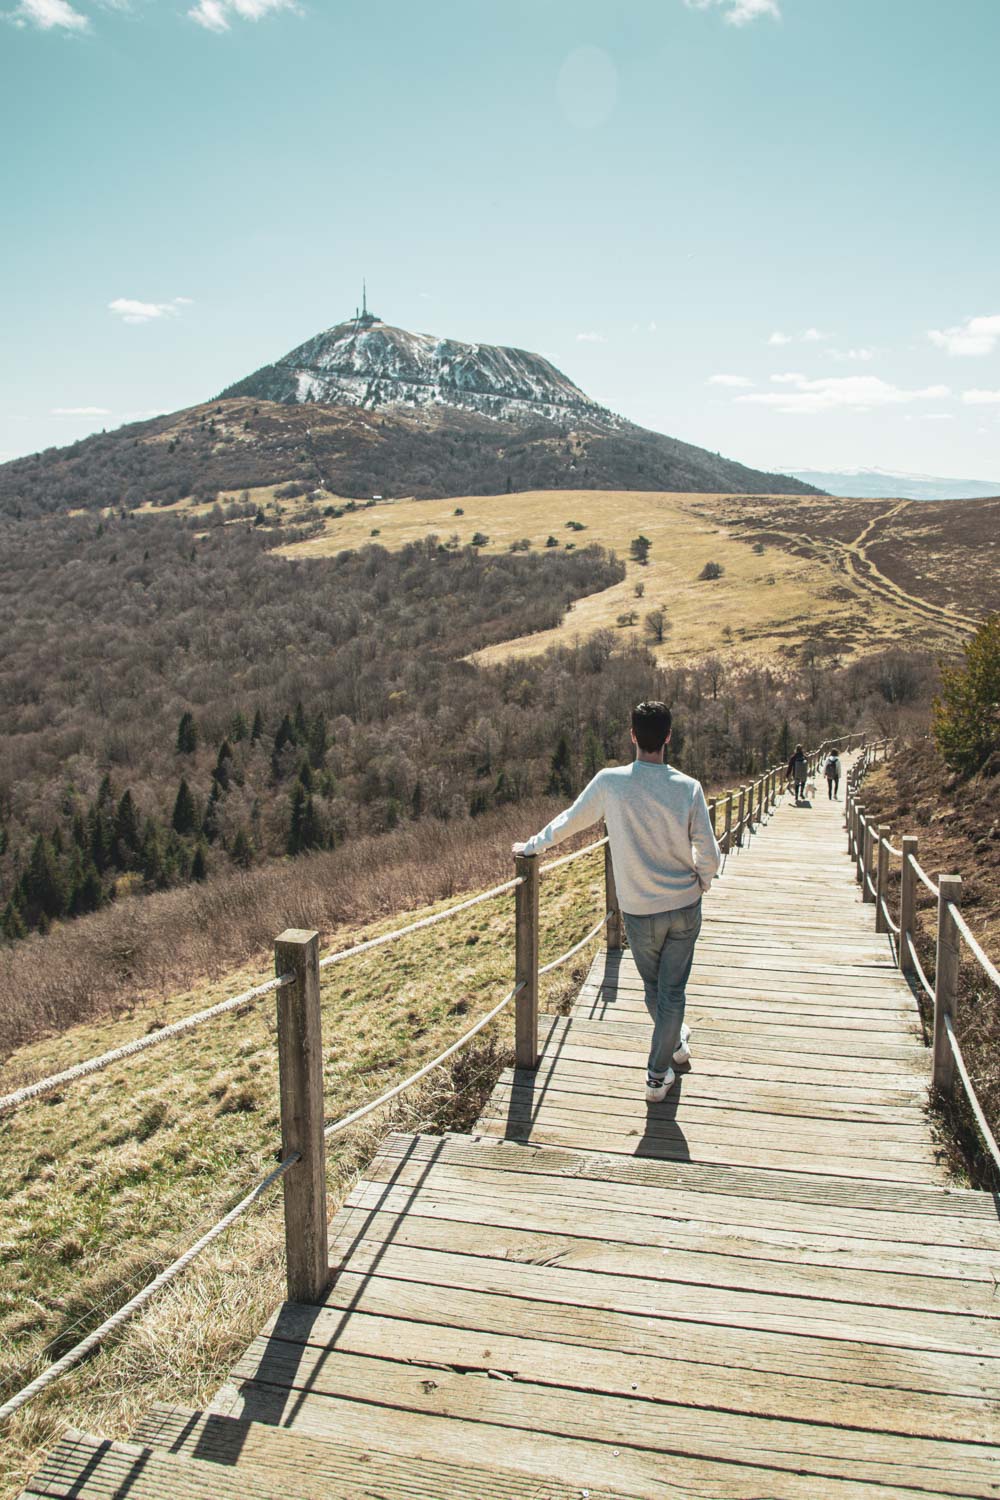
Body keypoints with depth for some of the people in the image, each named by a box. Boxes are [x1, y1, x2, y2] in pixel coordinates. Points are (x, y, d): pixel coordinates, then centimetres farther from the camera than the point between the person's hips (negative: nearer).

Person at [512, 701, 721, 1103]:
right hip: (685, 906, 0)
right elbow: (709, 855, -8)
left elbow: (570, 821, 2)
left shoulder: (610, 782, -12)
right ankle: (657, 1075, 17)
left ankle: (674, 1042, 44)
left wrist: (532, 846, 19)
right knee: (672, 990, 11)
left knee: (653, 988, 22)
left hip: (639, 910, 0)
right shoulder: (688, 787, -12)